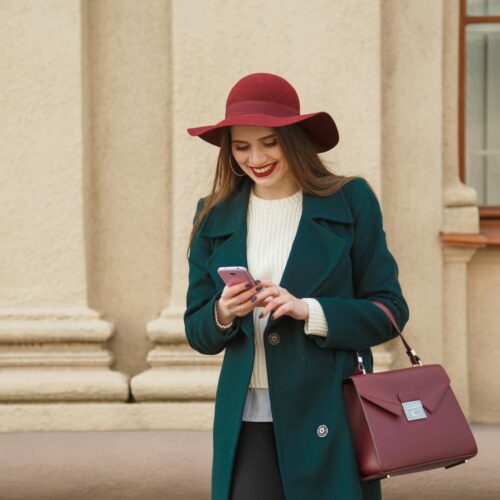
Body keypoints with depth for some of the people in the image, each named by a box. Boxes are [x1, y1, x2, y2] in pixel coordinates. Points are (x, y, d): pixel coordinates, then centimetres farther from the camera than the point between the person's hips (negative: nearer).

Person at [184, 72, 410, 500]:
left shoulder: (351, 202, 2)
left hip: (329, 417, -2)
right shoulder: (214, 216, 11)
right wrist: (222, 315, -10)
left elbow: (390, 311, 0)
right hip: (248, 420, 2)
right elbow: (197, 333, 12)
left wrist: (309, 311, -15)